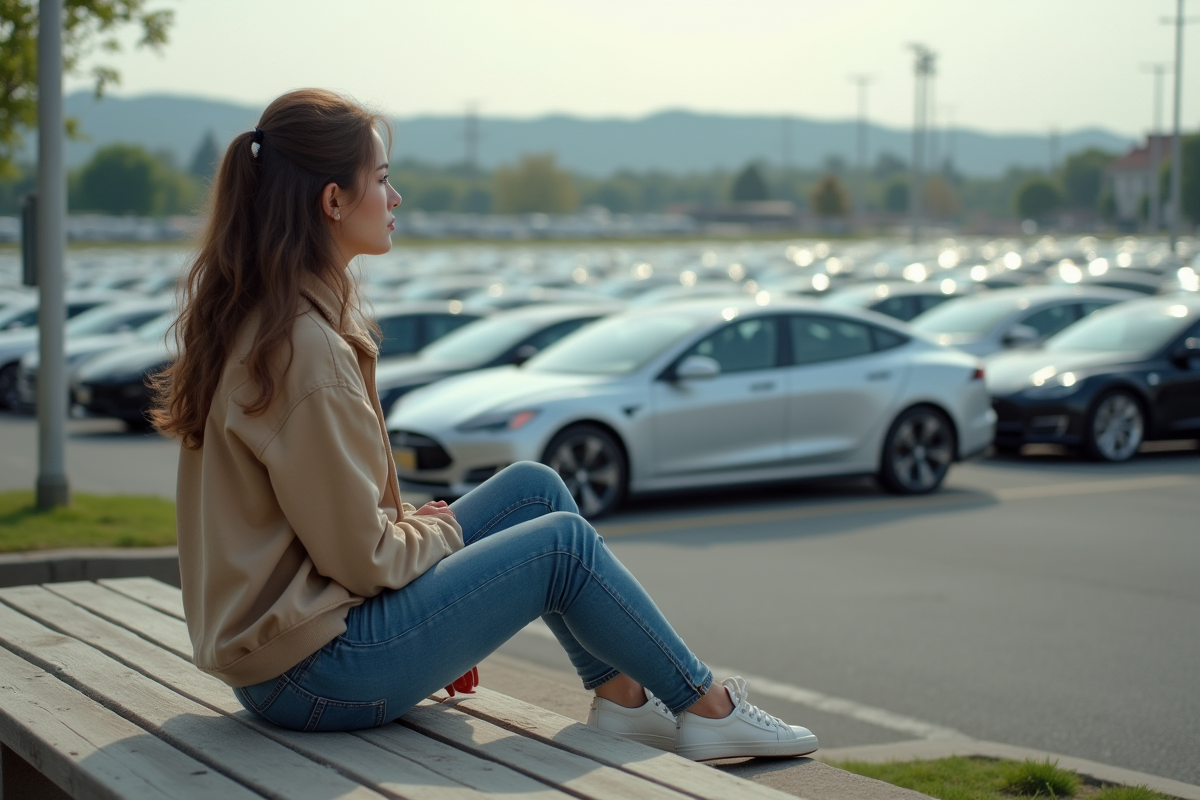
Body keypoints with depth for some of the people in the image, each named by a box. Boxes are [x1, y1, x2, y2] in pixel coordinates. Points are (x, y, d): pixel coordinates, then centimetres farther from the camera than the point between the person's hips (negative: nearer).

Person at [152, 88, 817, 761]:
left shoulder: (255, 318, 7)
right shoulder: (305, 346, -24)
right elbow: (361, 556, -20)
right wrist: (440, 530, -1)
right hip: (312, 672, -10)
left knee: (534, 488, 11)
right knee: (563, 542, -2)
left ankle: (622, 700, 17)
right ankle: (708, 709, 16)